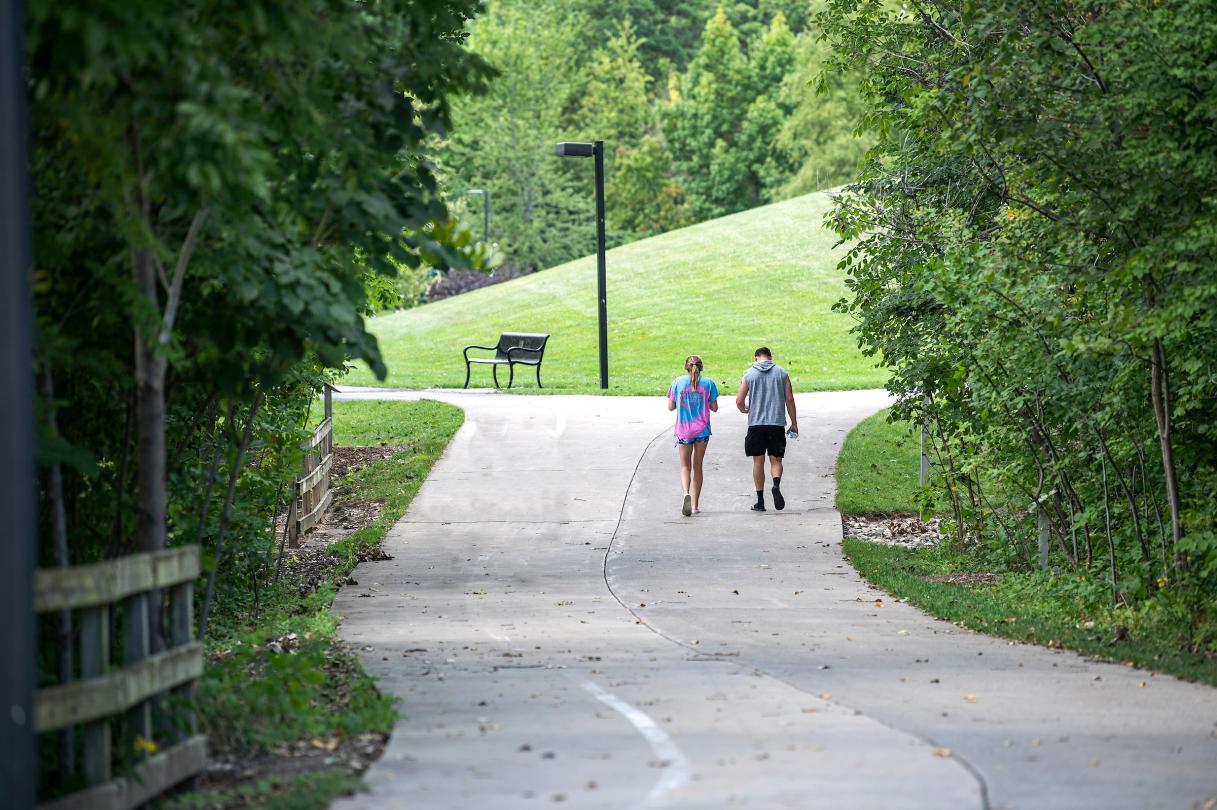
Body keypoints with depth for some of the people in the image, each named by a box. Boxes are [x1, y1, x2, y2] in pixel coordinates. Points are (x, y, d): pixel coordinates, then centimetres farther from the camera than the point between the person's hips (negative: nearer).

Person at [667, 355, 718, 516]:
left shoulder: (677, 382, -2)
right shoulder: (708, 383, -3)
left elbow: (671, 407, 1)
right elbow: (714, 407, 0)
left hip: (683, 430, -1)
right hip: (702, 430, 1)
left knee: (685, 466, 7)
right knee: (697, 466, 11)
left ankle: (686, 493, -22)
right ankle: (694, 504, 12)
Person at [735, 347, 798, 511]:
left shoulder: (749, 374, 3)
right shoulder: (781, 373, 5)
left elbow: (739, 401, 1)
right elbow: (789, 399, 4)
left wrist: (744, 410, 24)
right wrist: (794, 423, 12)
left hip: (756, 423, 0)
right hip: (777, 423, 0)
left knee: (758, 461, 6)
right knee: (775, 459, 7)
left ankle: (760, 501, 5)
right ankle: (776, 484, -23)